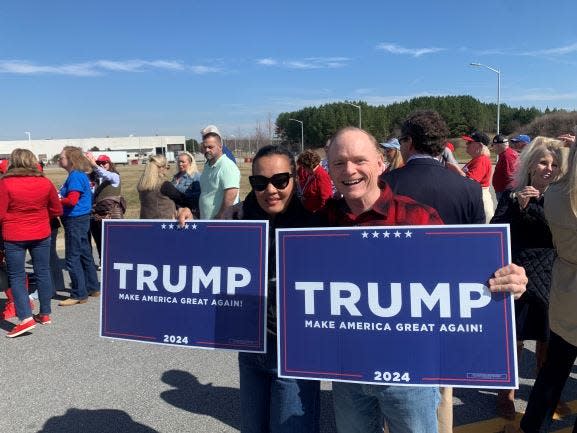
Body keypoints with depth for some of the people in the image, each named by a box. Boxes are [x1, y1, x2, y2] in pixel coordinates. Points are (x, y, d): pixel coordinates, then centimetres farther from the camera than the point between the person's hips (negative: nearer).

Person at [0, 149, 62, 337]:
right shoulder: (45, 182, -2)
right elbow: (57, 210, 6)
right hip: (41, 234, 3)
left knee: (16, 277, 5)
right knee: (42, 272, 14)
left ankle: (26, 318, -3)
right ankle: (45, 313, 23)